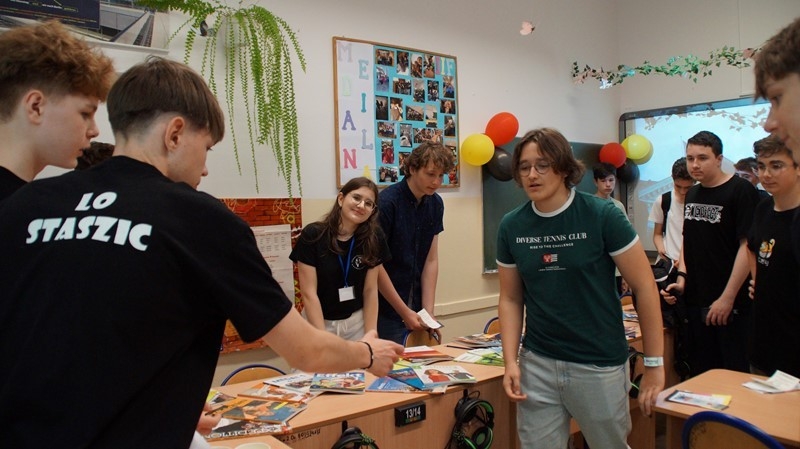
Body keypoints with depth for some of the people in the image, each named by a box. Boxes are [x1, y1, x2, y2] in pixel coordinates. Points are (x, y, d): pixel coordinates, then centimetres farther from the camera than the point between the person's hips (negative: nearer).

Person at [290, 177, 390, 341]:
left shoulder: (373, 239, -8)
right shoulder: (312, 235, -15)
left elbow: (370, 290, -5)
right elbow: (309, 293, -15)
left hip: (357, 321, 2)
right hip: (320, 322, -2)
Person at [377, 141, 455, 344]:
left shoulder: (436, 204, 1)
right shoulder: (387, 202, -17)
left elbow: (431, 260, 2)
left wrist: (428, 311, -5)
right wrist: (404, 312, -15)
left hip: (416, 309, 6)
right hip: (387, 310, -5)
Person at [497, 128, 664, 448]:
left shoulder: (601, 216, -12)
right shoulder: (512, 226, -2)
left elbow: (644, 288, -7)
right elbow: (511, 299, 5)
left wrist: (654, 364, -6)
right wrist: (511, 362, -4)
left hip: (599, 365, -2)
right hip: (537, 364, 3)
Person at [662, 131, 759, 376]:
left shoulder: (741, 191, -11)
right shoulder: (692, 194, 11)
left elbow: (747, 246, -16)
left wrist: (728, 297, -18)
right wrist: (682, 278, 5)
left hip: (731, 303, -7)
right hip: (696, 301, 7)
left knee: (735, 373, 3)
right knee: (700, 372, 15)